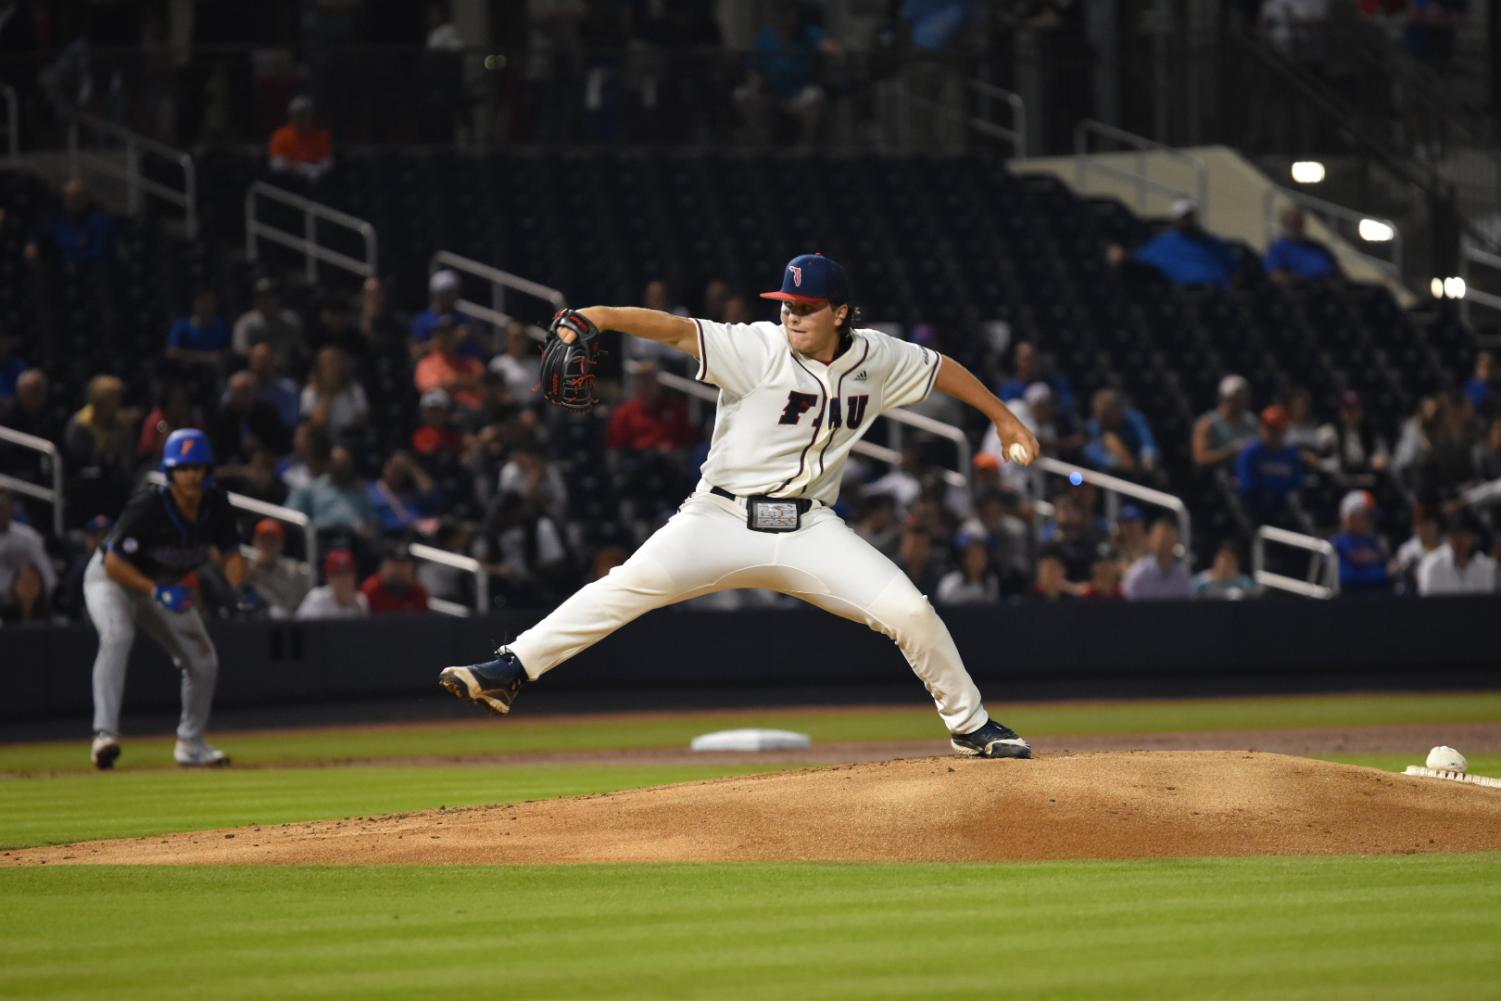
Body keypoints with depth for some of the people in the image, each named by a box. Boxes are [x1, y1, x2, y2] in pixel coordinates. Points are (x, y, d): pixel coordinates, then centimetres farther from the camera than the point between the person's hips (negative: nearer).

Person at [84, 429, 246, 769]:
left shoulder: (216, 505, -15)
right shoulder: (149, 506, -32)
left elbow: (230, 553, -7)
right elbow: (114, 564, -29)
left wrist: (236, 571, -31)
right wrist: (156, 591, -40)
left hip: (165, 586, 6)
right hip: (110, 577, -6)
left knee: (204, 662, 6)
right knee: (118, 633, -36)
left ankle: (191, 744, 27)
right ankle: (105, 734, -41)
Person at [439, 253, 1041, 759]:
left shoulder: (874, 358, 2)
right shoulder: (758, 349, -12)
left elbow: (940, 368, 20)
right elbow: (676, 329, -24)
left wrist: (1004, 417, 24)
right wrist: (594, 317, -38)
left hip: (810, 531, 3)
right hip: (724, 521, -3)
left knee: (911, 613, -9)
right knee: (631, 585, -25)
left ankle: (970, 726, 13)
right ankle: (511, 671, -23)